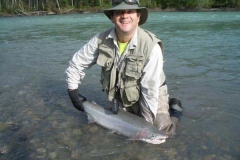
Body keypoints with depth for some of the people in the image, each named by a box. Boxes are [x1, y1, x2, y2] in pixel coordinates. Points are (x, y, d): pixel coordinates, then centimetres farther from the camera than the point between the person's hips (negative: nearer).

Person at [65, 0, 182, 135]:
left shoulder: (151, 46, -29)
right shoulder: (101, 40, -18)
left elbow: (150, 90, -25)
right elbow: (76, 64, -4)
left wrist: (146, 123, -19)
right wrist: (73, 92, -5)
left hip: (152, 94, -3)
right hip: (123, 96, 4)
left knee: (161, 129, -12)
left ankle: (173, 108, 17)